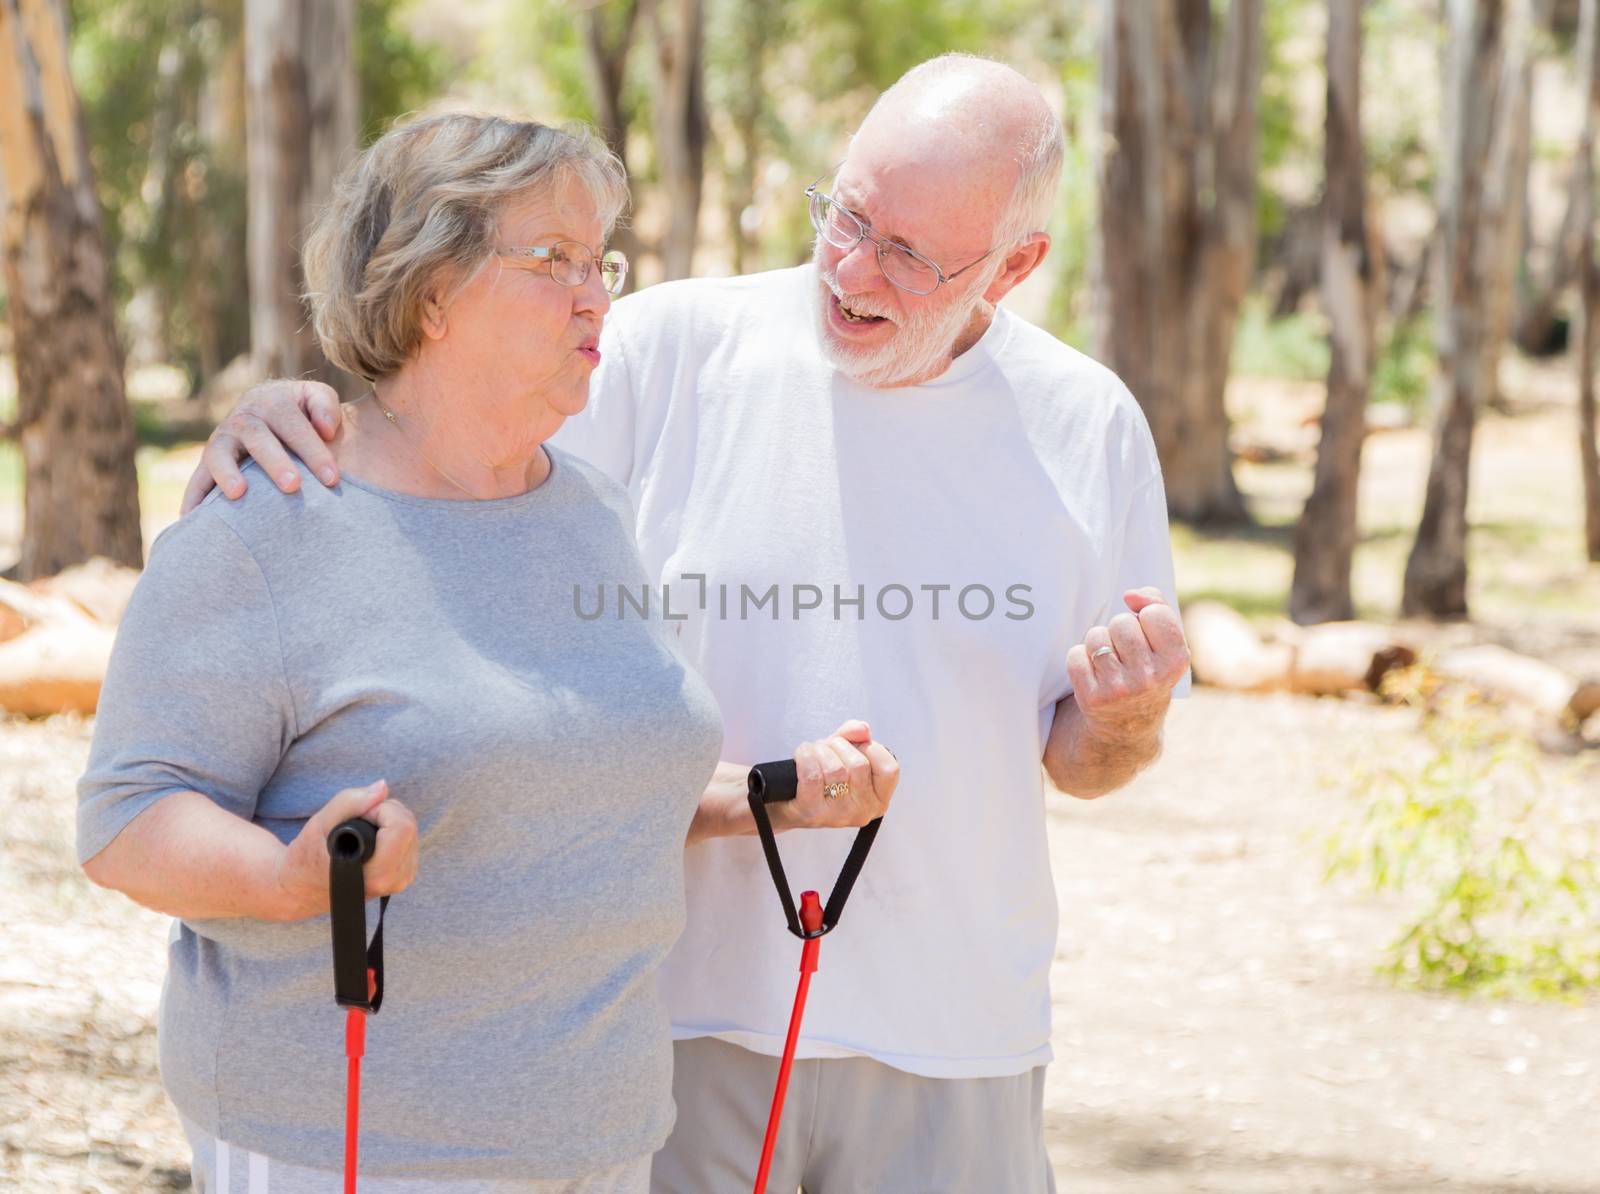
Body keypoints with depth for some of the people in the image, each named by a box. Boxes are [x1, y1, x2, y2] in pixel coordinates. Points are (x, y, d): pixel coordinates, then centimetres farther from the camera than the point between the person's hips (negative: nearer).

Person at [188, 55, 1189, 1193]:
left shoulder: (1088, 425, 1)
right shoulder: (669, 350, -4)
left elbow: (1082, 761, 9)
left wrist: (1126, 717, -13)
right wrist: (286, 419, -20)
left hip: (950, 1042, 2)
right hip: (677, 1008, -1)